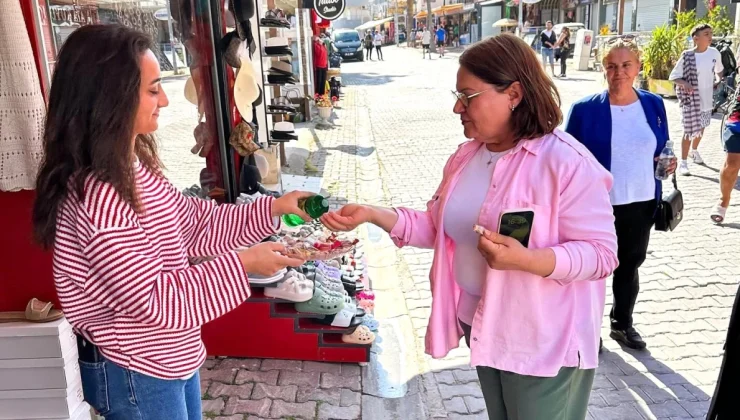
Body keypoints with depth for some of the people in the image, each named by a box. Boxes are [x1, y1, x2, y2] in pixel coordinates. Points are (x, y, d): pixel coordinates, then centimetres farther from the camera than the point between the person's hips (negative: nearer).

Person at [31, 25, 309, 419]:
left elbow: (195, 223, 4)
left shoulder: (134, 165, -3)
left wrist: (273, 208, -3)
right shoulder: (96, 199, -32)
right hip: (134, 373, -8)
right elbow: (154, 300, -28)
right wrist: (240, 264, -24)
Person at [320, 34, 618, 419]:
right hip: (480, 324, 7)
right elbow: (438, 227, 6)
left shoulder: (568, 163, -20)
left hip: (543, 342, -6)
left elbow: (601, 253, -20)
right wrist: (372, 214, -6)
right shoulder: (465, 157, 3)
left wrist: (526, 260, -36)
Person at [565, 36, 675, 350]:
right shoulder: (585, 109, -11)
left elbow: (660, 149, 15)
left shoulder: (654, 105, 2)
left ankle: (623, 324, 40)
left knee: (629, 265, 20)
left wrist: (666, 163, -5)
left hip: (642, 203, 4)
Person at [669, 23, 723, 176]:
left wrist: (719, 80, -1)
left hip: (707, 99, 5)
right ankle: (683, 163, 6)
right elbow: (673, 76, -9)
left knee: (701, 127, 20)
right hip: (691, 99, -5)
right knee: (690, 130, -4)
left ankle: (694, 150, 45)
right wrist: (684, 83, -27)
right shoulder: (687, 56, -14)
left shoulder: (714, 53, -2)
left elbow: (719, 69, 17)